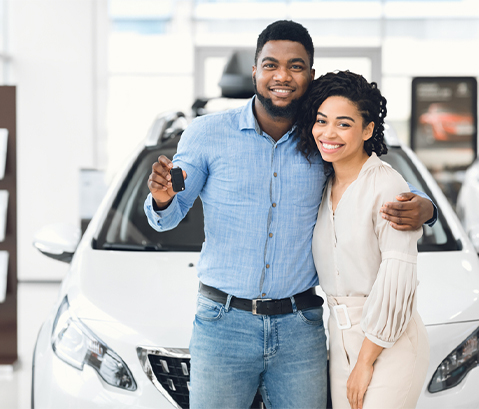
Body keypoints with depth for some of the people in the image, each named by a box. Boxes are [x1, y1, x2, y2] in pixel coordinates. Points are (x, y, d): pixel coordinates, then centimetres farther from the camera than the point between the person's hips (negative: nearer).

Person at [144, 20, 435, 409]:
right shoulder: (207, 133, -1)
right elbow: (167, 217, 0)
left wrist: (422, 209, -9)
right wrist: (161, 198, -24)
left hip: (300, 332, 2)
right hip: (223, 324, -2)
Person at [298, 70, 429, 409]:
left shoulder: (387, 186, -12)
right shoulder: (324, 186, 10)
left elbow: (396, 281, -16)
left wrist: (366, 361, -14)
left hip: (390, 342, -7)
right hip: (341, 338, 7)